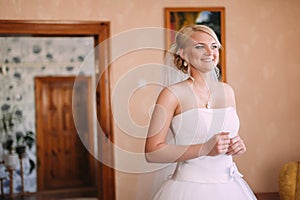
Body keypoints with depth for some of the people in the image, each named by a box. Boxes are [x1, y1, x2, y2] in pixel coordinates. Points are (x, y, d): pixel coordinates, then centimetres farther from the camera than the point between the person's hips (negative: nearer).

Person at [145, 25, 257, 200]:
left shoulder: (227, 91, 6)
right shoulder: (172, 94, -11)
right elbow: (152, 152, -15)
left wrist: (238, 145, -2)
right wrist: (205, 149, -21)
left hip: (230, 186, 5)